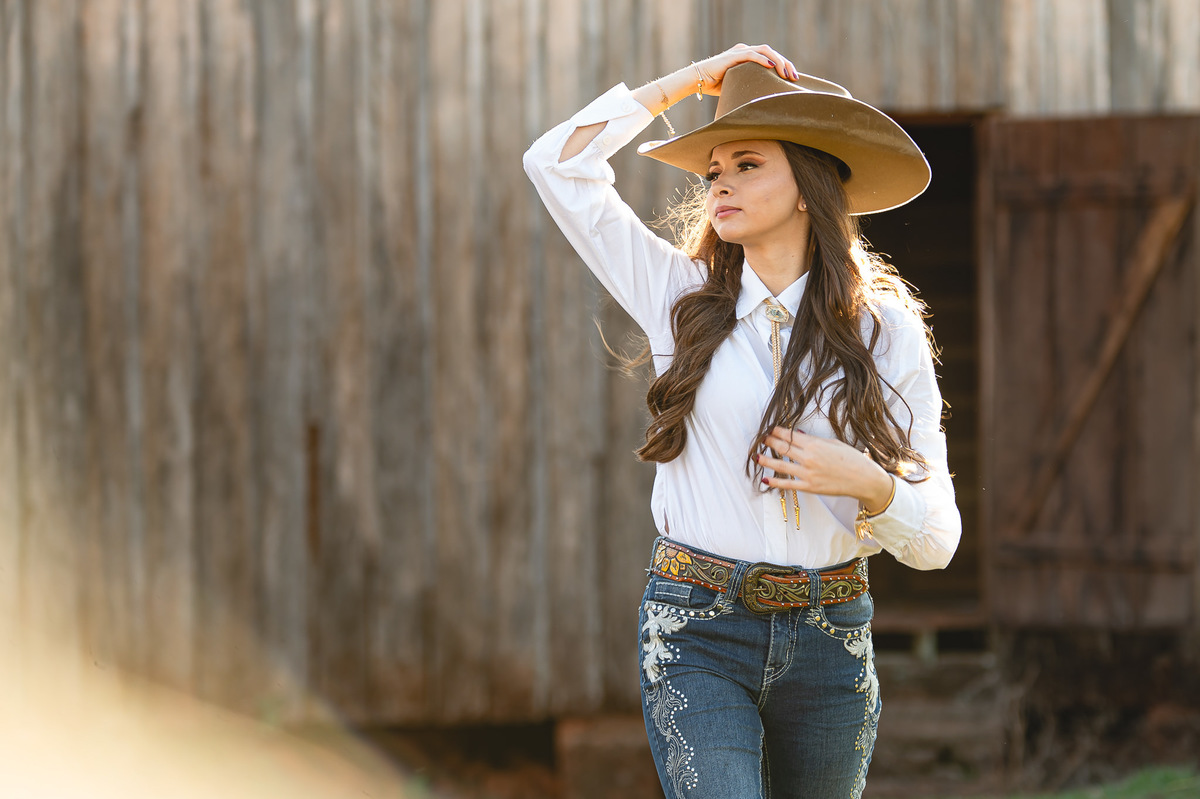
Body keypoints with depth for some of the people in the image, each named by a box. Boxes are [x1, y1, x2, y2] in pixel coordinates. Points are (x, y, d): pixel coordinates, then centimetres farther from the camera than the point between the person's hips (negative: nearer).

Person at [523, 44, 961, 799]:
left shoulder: (885, 327, 3)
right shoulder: (684, 297, 5)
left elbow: (936, 540, 3)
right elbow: (558, 163, 2)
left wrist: (866, 482, -17)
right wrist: (690, 80, 6)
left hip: (829, 643, 1)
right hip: (697, 631, -1)